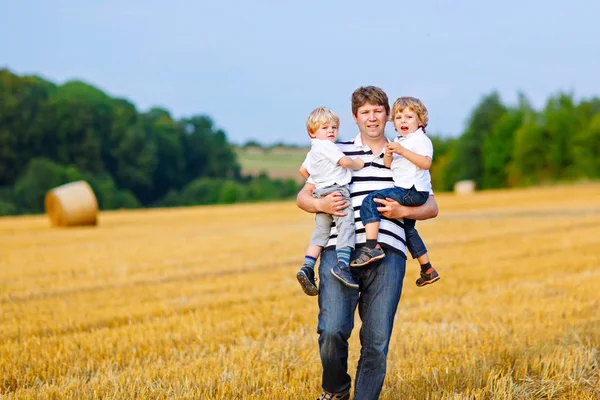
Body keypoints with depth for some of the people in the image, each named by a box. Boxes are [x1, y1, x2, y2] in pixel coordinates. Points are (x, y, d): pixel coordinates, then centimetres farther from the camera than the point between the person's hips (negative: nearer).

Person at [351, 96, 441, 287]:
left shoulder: (420, 139, -6)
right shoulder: (398, 141, 22)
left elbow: (426, 163, -21)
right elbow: (388, 165, 16)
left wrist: (403, 151, -26)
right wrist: (388, 155, -6)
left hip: (413, 190, -11)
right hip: (408, 192, 11)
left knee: (370, 201, -24)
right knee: (408, 229, 24)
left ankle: (372, 247, -35)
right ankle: (428, 270, 34)